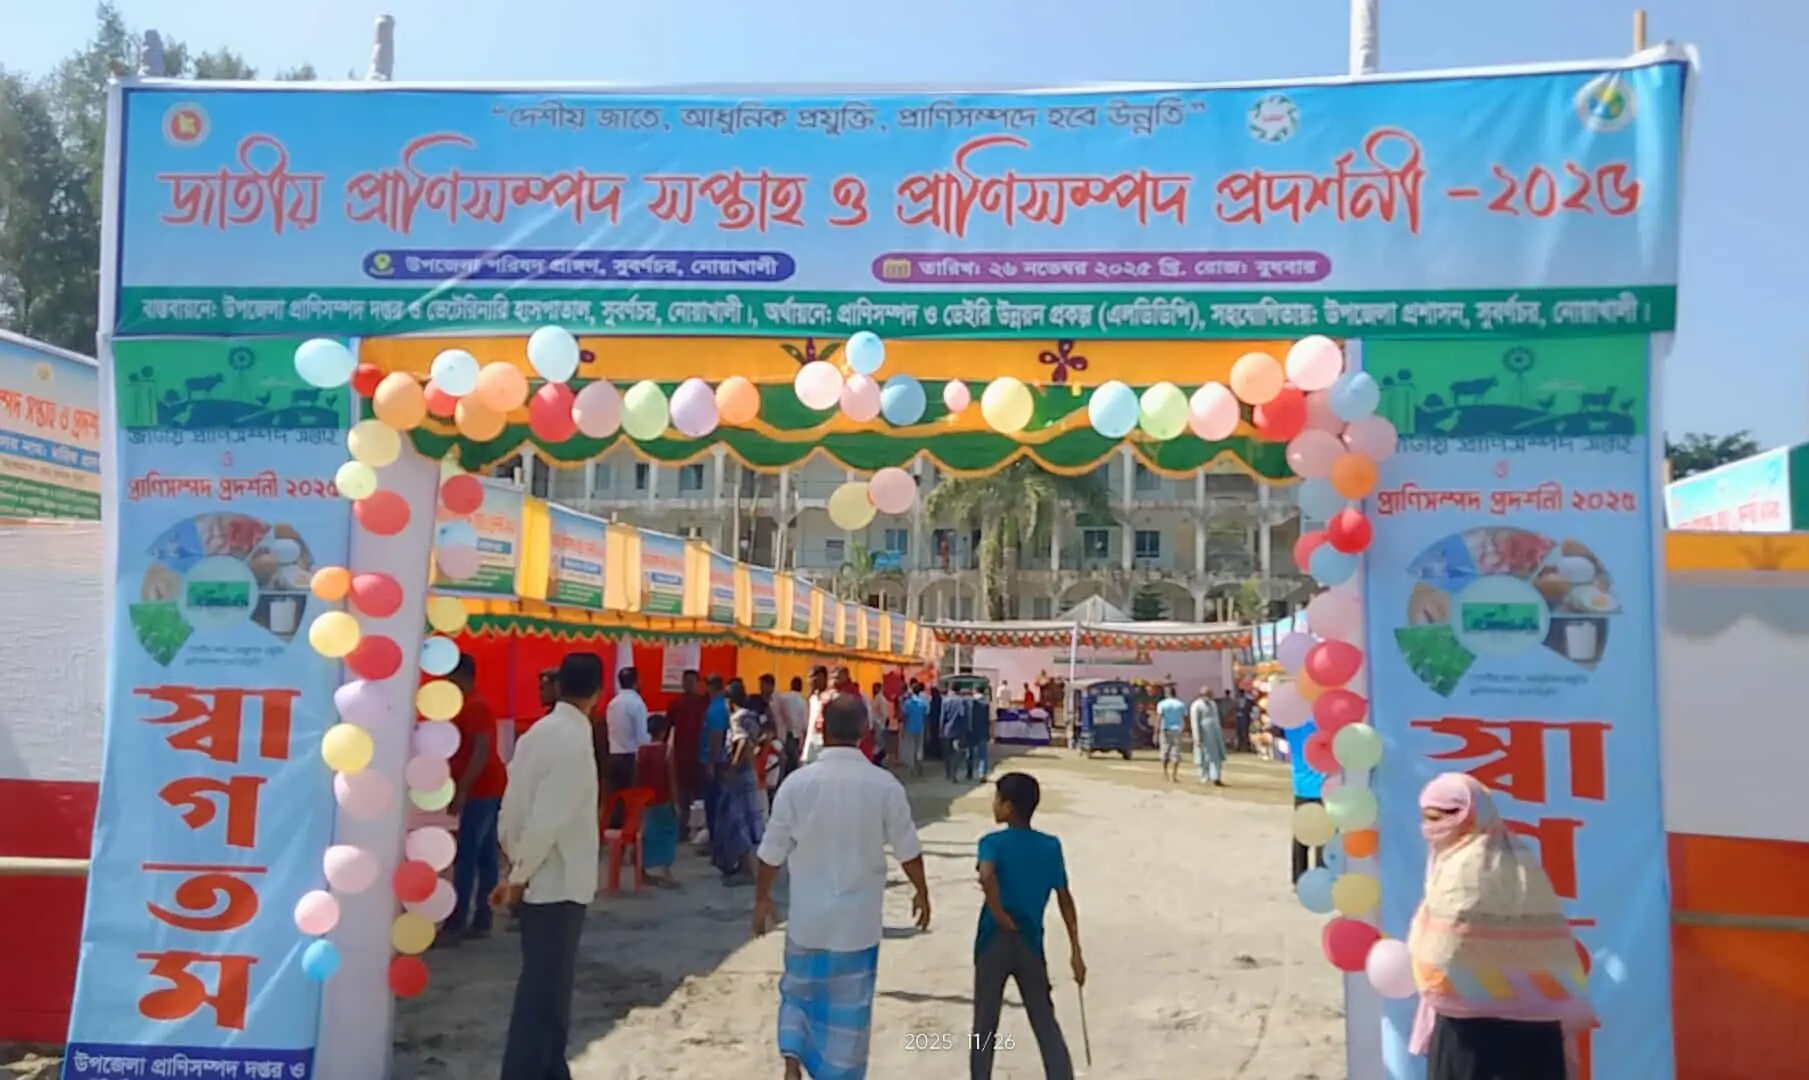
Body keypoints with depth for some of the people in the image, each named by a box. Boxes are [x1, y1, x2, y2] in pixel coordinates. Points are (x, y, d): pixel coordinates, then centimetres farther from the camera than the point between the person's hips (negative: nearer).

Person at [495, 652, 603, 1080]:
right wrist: (519, 876, -13)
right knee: (544, 989, -1)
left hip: (540, 880, 9)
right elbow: (548, 819, -23)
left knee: (547, 984, 18)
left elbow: (513, 805, 9)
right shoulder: (574, 741, -19)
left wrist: (515, 864, 12)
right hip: (558, 883, -9)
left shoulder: (540, 732, 6)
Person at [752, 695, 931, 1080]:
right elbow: (907, 850, -4)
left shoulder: (798, 782, -12)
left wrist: (762, 897, 11)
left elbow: (773, 852, -5)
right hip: (858, 917, 0)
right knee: (849, 1004, 13)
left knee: (799, 989, 21)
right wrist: (921, 891, 13)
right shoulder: (885, 785, -13)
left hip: (808, 914, 1)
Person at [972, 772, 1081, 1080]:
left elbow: (986, 876, -30)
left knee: (984, 1026, 11)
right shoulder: (1051, 846, 2)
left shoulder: (992, 842, -8)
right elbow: (1065, 899, 2)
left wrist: (1000, 917, -17)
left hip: (994, 942, -2)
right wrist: (1075, 951, 5)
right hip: (1030, 943, 2)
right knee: (1047, 1026, 8)